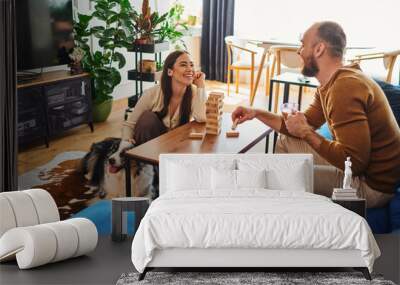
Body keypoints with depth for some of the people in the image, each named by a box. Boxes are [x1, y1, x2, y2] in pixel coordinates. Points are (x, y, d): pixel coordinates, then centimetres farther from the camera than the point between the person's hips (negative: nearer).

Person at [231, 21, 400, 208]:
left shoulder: (345, 87, -27)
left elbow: (355, 161, -31)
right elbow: (305, 124, 13)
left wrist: (306, 133, -20)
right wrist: (257, 113, 8)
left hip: (373, 185, -10)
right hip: (358, 166, 10)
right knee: (286, 142, 15)